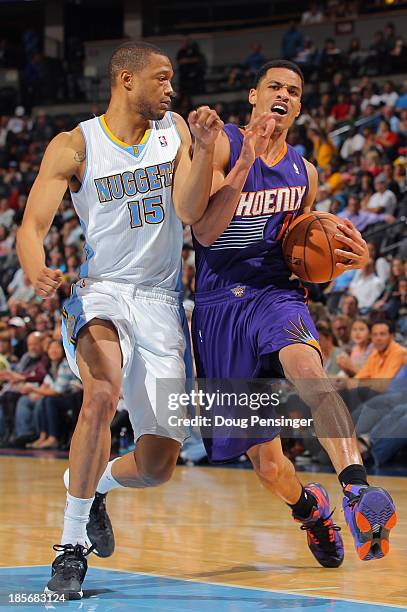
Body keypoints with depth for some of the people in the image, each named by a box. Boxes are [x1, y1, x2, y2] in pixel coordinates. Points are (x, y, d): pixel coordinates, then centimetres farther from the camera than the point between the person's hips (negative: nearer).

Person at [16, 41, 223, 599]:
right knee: (103, 391, -36)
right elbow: (32, 227, -10)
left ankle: (93, 486, 35)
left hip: (159, 302, 3)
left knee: (158, 465, -1)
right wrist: (37, 272, -32)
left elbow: (190, 212, -5)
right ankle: (72, 547, -25)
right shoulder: (74, 146, -3)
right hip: (97, 292, -3)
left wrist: (204, 149, -20)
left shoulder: (175, 131, 6)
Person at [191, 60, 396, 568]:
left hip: (277, 295, 2)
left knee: (307, 367, -37)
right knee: (265, 461, 1)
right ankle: (310, 509, 36)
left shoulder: (304, 173, 15)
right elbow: (205, 232, -12)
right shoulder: (222, 145, 0)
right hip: (220, 304, -1)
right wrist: (243, 167, -23)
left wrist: (347, 260, 3)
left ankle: (357, 491, -54)